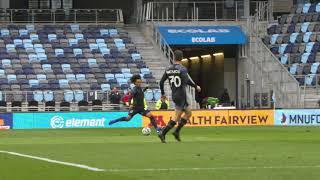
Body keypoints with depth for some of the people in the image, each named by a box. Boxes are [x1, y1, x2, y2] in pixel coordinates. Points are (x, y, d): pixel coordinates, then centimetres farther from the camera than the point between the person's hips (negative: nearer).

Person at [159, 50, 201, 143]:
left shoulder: (168, 69, 7)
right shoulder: (182, 69, -12)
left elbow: (161, 82, 8)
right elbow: (187, 81, -25)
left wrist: (163, 94, 20)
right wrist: (196, 86, -10)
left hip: (174, 95, 7)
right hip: (181, 95, -7)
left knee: (188, 112, 18)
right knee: (177, 117, -2)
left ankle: (176, 132, 12)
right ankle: (163, 133, -11)